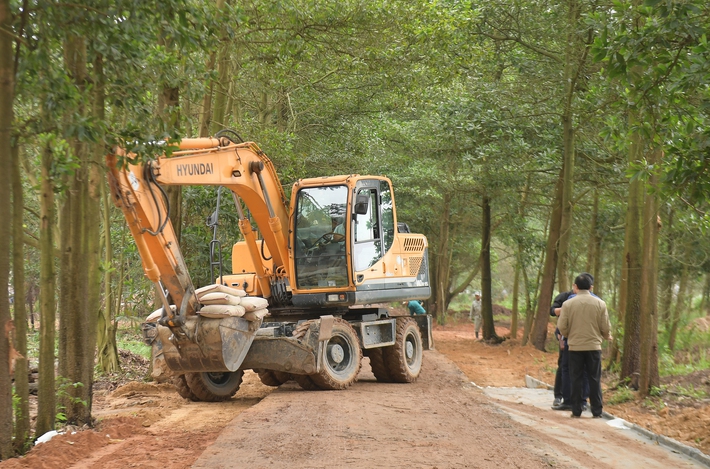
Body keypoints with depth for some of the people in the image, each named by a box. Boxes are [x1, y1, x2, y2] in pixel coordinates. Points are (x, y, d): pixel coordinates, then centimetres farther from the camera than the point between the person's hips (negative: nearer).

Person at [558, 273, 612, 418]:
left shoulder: (568, 304, -6)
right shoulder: (599, 303, -3)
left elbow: (562, 327, -5)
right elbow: (606, 327, -2)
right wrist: (607, 336, 21)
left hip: (575, 346, 0)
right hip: (594, 346, 0)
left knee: (576, 379, 8)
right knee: (594, 379, 7)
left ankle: (576, 410, 8)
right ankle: (597, 411, 6)